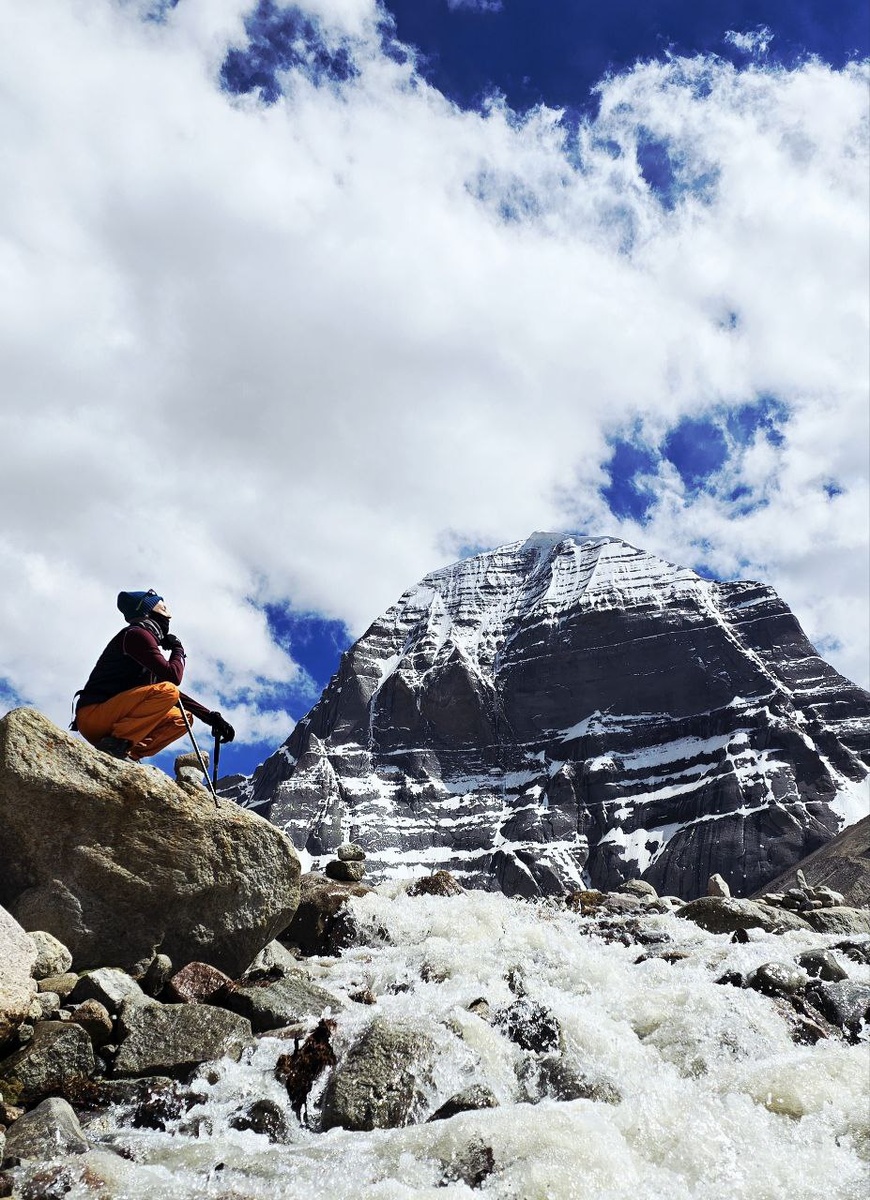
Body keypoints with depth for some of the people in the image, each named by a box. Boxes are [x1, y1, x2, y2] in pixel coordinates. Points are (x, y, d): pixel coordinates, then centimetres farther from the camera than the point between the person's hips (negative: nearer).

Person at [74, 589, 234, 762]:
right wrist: (178, 650, 4)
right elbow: (173, 676, -17)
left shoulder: (147, 638, 23)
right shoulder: (137, 634, -6)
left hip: (116, 718, 9)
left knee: (181, 720, 9)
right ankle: (117, 742, -23)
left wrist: (210, 717, 15)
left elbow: (174, 695, 24)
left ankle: (131, 754, -7)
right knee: (167, 690, -25)